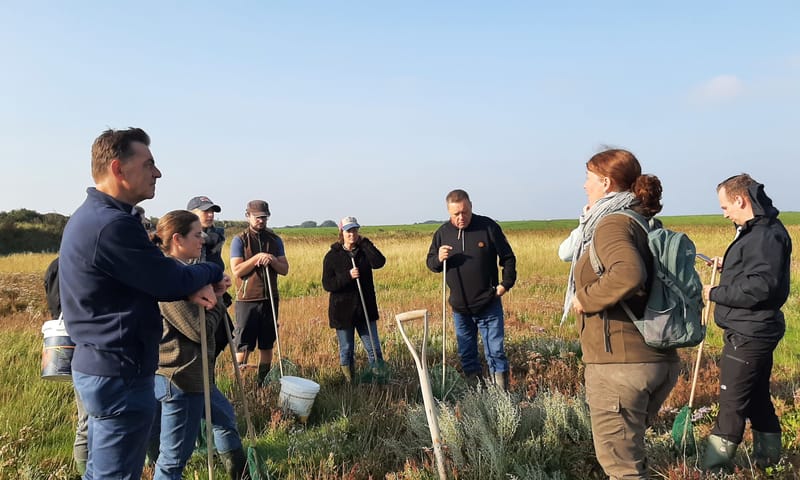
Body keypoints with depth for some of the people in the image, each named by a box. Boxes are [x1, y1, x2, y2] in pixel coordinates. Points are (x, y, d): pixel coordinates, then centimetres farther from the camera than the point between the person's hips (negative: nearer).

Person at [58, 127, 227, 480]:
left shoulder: (92, 215, 10)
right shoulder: (113, 225, -24)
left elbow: (151, 275, 10)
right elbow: (170, 283, -18)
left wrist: (191, 287, -8)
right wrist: (212, 273, 1)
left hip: (99, 365, 10)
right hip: (120, 373, -10)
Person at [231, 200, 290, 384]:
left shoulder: (275, 240, 10)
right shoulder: (240, 240, -2)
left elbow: (284, 269, 6)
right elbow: (237, 271, -11)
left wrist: (272, 261, -13)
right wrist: (257, 258, -17)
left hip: (270, 298, 4)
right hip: (247, 299, -4)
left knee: (267, 344, 10)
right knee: (243, 346, -2)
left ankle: (263, 382, 20)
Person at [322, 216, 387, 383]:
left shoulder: (365, 251, 2)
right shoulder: (332, 256, -5)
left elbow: (379, 262, -19)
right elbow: (327, 284, -10)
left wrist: (364, 242, -16)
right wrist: (348, 276, -23)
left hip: (366, 309, 2)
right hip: (343, 311, -1)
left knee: (374, 348, 5)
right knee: (346, 350, 10)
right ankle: (349, 381, 24)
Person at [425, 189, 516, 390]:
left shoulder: (488, 227, -7)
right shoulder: (443, 232, 1)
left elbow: (508, 257, 2)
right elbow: (430, 262, 9)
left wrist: (506, 283, -7)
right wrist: (439, 259, -13)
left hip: (488, 306, -3)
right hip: (459, 307, 3)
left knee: (495, 351, 1)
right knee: (466, 354, 13)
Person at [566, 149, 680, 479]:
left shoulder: (612, 223, -14)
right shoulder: (645, 221, 13)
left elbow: (628, 276, -33)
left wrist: (585, 297, -19)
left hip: (620, 363, -9)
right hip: (659, 359, 10)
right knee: (628, 448, 25)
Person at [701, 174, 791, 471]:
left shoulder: (767, 236, -20)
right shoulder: (755, 231, 12)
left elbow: (761, 287, -26)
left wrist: (715, 293, -18)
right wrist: (728, 267, 13)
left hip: (749, 336, -10)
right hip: (752, 333, 10)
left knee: (732, 403, -3)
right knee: (757, 398, 21)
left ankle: (714, 467, 6)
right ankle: (769, 458, 35)